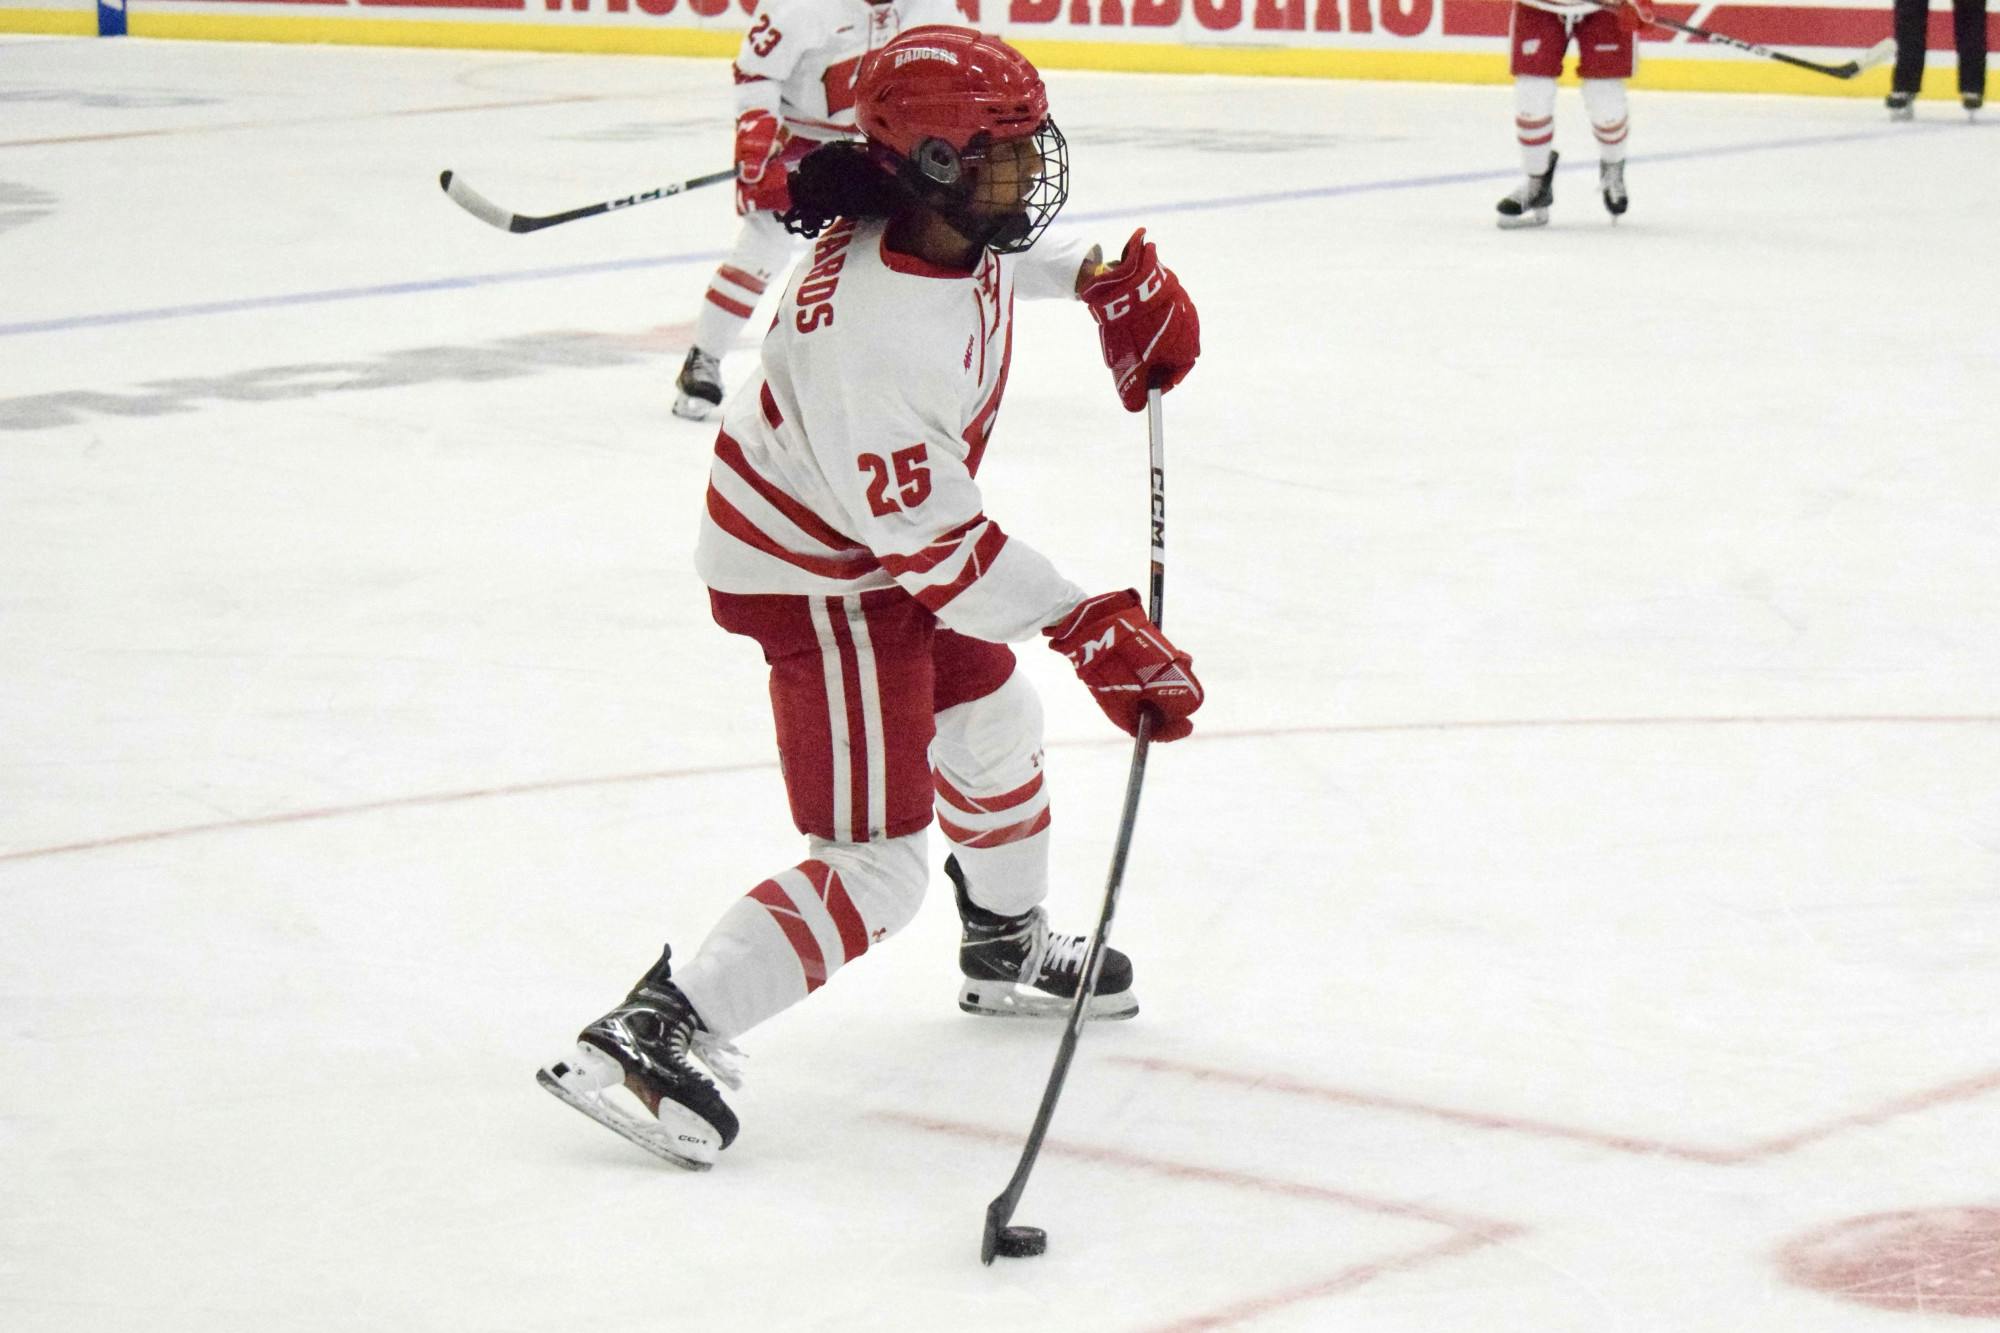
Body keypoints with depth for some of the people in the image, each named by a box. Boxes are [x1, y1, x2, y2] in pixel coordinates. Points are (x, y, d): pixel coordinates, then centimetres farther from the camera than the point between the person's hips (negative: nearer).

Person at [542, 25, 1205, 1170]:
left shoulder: (950, 218, -13)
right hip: (818, 571, -10)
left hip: (894, 514, 10)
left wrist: (1108, 281, 5)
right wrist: (1090, 631, -30)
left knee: (992, 722, 30)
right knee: (878, 869, -11)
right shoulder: (876, 329, -38)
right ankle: (654, 1037, -10)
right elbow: (935, 542, -31)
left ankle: (1009, 951, 55)